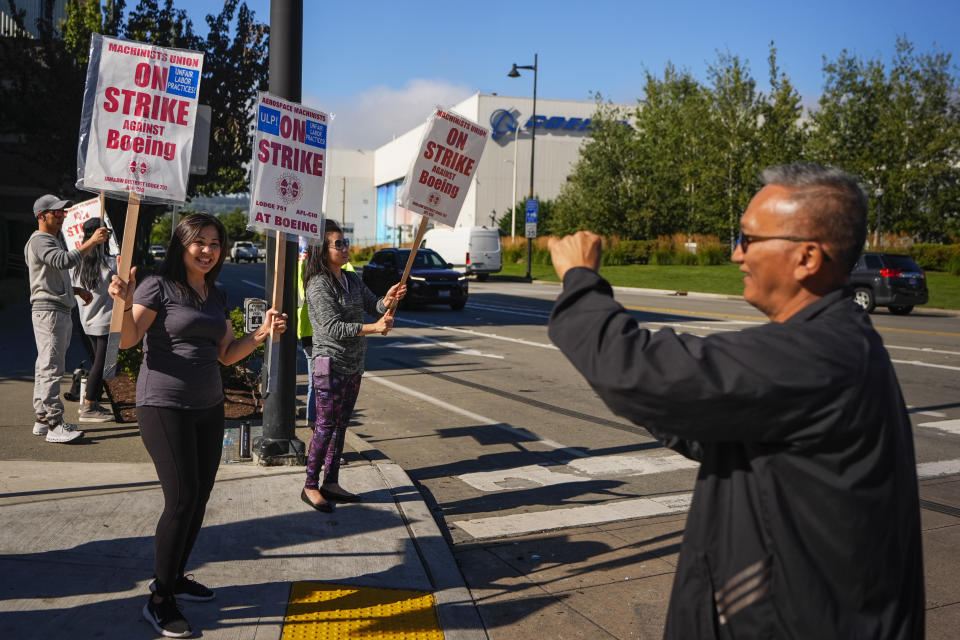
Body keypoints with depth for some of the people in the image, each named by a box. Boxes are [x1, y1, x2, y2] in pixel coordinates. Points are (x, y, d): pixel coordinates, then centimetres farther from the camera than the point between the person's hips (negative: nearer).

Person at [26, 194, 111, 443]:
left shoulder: (55, 240, 23)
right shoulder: (39, 241, -9)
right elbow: (65, 261, -29)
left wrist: (77, 290, 16)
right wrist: (92, 241, -29)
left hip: (60, 310, 11)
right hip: (48, 311, -11)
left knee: (46, 367, 13)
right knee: (51, 367, -12)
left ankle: (43, 419, 19)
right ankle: (54, 424, -13)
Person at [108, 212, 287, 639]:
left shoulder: (216, 296, 12)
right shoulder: (159, 286, -8)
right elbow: (127, 339, -18)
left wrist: (261, 334, -1)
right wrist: (125, 305, -37)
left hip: (208, 407, 7)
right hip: (164, 407, -7)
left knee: (200, 497, 9)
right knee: (181, 499, -9)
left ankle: (173, 578, 28)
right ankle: (160, 601, 5)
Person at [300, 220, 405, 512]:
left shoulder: (353, 280, 10)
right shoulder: (319, 285, -15)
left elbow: (374, 308, 7)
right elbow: (333, 327, -21)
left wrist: (388, 300, -16)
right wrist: (373, 328, -27)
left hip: (353, 366, 8)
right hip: (330, 366, -8)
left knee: (340, 425, 13)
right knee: (325, 427, -1)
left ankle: (331, 483, 23)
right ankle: (310, 486, 11)